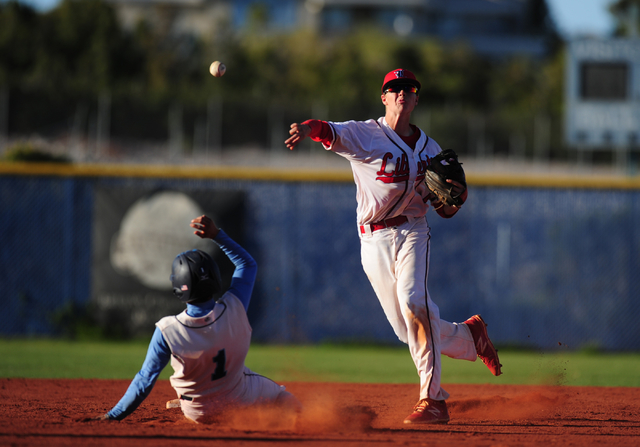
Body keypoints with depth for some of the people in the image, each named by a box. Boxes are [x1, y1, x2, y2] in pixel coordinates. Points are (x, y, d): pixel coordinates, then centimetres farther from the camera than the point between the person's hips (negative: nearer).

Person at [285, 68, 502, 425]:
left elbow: (445, 210, 17)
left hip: (412, 232, 0)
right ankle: (470, 336, 30)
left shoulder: (430, 149, 12)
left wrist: (458, 194, -7)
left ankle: (433, 400, -25)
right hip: (374, 242, 0)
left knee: (414, 302, -26)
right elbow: (331, 132, -22)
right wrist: (308, 129, -46)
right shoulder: (365, 135, 1)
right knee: (411, 330, -1)